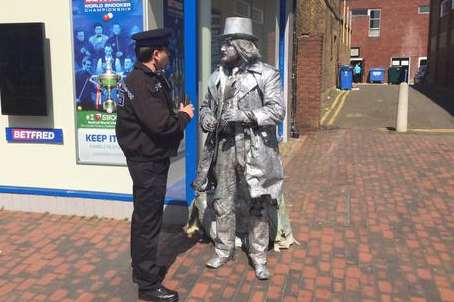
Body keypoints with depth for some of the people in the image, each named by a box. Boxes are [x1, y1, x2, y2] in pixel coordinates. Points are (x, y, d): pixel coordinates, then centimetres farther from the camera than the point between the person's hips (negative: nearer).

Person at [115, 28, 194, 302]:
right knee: (149, 220, -2)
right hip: (147, 161, -11)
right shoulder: (142, 84, -21)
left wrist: (177, 114, -2)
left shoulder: (150, 79, 11)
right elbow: (160, 124, -28)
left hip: (148, 159, 11)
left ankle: (141, 268, 37)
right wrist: (184, 117, -11)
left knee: (144, 216, 20)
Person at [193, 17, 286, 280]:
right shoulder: (217, 76, 11)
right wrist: (206, 118, -2)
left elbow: (278, 110, -12)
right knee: (223, 204, 13)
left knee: (258, 206, 5)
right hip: (223, 147, 5)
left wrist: (244, 115, -22)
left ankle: (259, 257, 22)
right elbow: (206, 105, 21)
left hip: (254, 149, -4)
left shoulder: (266, 74, -5)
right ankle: (224, 251, 31)